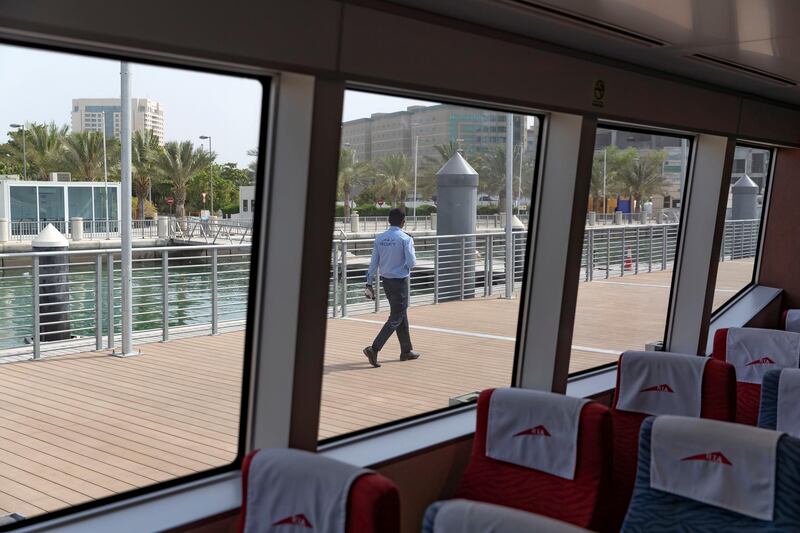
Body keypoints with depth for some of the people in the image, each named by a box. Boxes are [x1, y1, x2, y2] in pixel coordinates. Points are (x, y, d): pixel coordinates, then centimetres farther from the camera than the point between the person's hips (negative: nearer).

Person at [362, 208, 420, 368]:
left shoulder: (379, 239, 5)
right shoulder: (405, 239, -13)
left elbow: (374, 263, 4)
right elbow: (412, 262, -17)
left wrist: (369, 284, 8)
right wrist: (411, 249, 4)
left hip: (386, 281, 7)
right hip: (400, 281, -7)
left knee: (401, 314, 18)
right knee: (396, 318, -3)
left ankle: (406, 351, 26)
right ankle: (374, 349, -15)